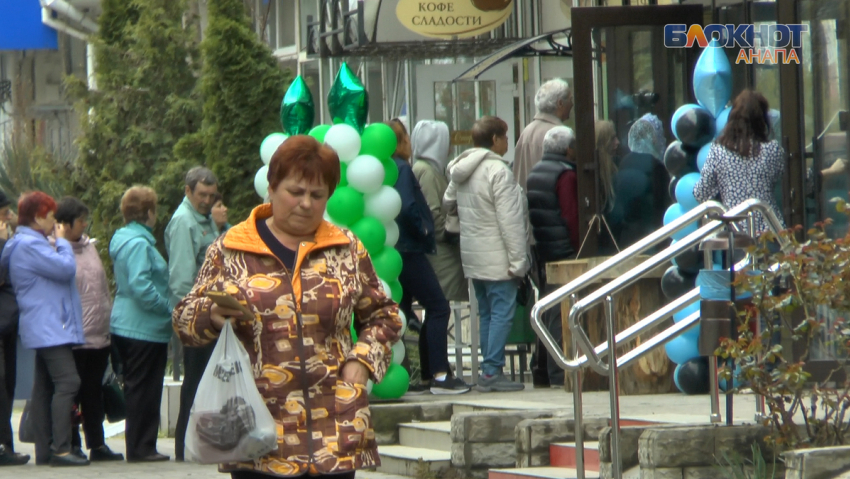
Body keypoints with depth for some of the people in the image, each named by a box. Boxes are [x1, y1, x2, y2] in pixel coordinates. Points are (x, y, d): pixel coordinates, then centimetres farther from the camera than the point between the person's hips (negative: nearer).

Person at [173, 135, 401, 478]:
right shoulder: (229, 251, 6)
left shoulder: (347, 250, 11)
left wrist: (362, 361, 1)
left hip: (334, 431, 1)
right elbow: (185, 319, 7)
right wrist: (213, 315, -16)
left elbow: (383, 315, 19)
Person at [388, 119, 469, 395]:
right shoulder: (401, 169, -13)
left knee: (400, 311, 12)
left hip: (391, 250, 9)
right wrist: (423, 232, -11)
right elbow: (407, 207, -25)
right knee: (438, 308, -7)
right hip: (409, 249, -9)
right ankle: (439, 375, -13)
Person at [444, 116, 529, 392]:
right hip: (496, 256, -8)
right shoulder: (498, 171, -16)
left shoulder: (460, 170, 9)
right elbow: (509, 219, -18)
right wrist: (518, 259, -16)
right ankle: (492, 371, -11)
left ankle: (490, 370, 14)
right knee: (502, 312, -6)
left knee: (486, 313, 13)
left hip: (472, 255, 8)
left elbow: (448, 204, 24)